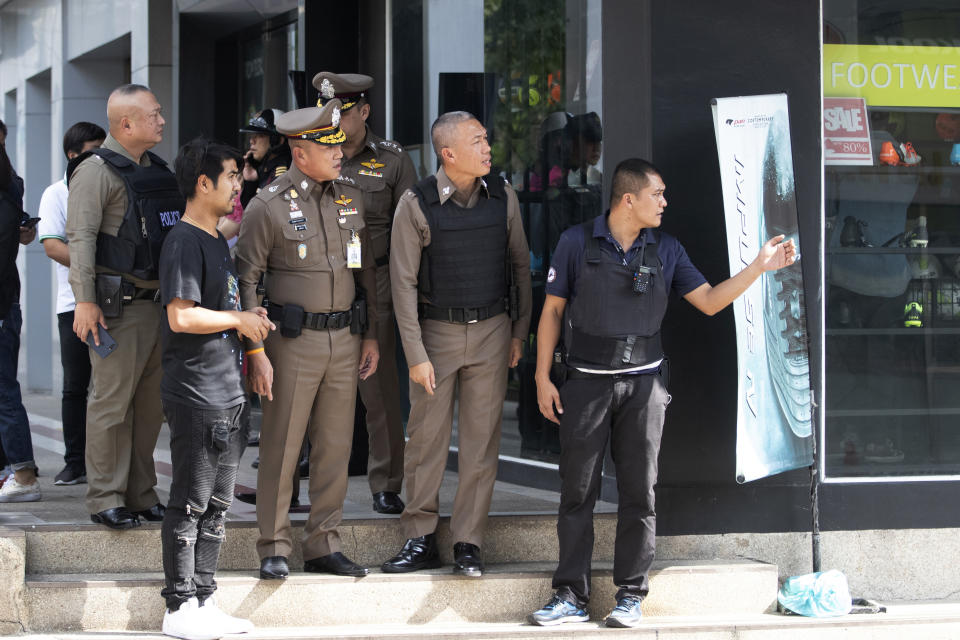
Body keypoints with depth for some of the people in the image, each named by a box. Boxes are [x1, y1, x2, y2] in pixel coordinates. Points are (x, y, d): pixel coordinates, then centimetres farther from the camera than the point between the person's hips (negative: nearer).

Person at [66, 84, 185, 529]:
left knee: (151, 403, 9)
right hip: (119, 305, -8)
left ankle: (141, 494, 17)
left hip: (161, 303, 8)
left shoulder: (158, 171, 17)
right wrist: (84, 300, -21)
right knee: (112, 402, -6)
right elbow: (81, 237, -14)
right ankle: (105, 499, -1)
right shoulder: (98, 171, -8)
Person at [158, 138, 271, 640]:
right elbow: (181, 317, -22)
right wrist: (239, 320, -11)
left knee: (216, 504, 12)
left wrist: (249, 321, 10)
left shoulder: (217, 241, 18)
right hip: (196, 396, -10)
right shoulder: (184, 241, -13)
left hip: (226, 392, 10)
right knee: (190, 504, -4)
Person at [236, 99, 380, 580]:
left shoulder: (350, 199, 10)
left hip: (344, 339, 5)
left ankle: (323, 545, 16)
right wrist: (255, 351, -12)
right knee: (281, 447, -2)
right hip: (293, 341, -5)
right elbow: (245, 280, -7)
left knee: (335, 447, 7)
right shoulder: (269, 205, -7)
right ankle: (274, 549, 6)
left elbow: (367, 272, 17)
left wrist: (372, 336, 12)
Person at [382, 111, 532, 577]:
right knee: (426, 438, 1)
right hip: (437, 331, -2)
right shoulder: (416, 205, -8)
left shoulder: (502, 197, 1)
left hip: (491, 331, 2)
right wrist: (415, 354, -9)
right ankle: (420, 541, 11)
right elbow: (403, 281, -6)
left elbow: (520, 264, 11)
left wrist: (520, 330, 9)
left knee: (481, 440, 3)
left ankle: (468, 543, 10)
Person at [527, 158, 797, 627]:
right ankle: (571, 596, 6)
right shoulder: (577, 242, -2)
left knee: (639, 492, 2)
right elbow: (553, 310, 2)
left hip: (643, 384, 2)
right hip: (587, 382, -2)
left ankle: (631, 596, 10)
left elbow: (709, 301, 6)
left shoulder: (665, 250, 6)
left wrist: (760, 267, -4)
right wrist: (542, 378, -2)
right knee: (577, 491, 0)